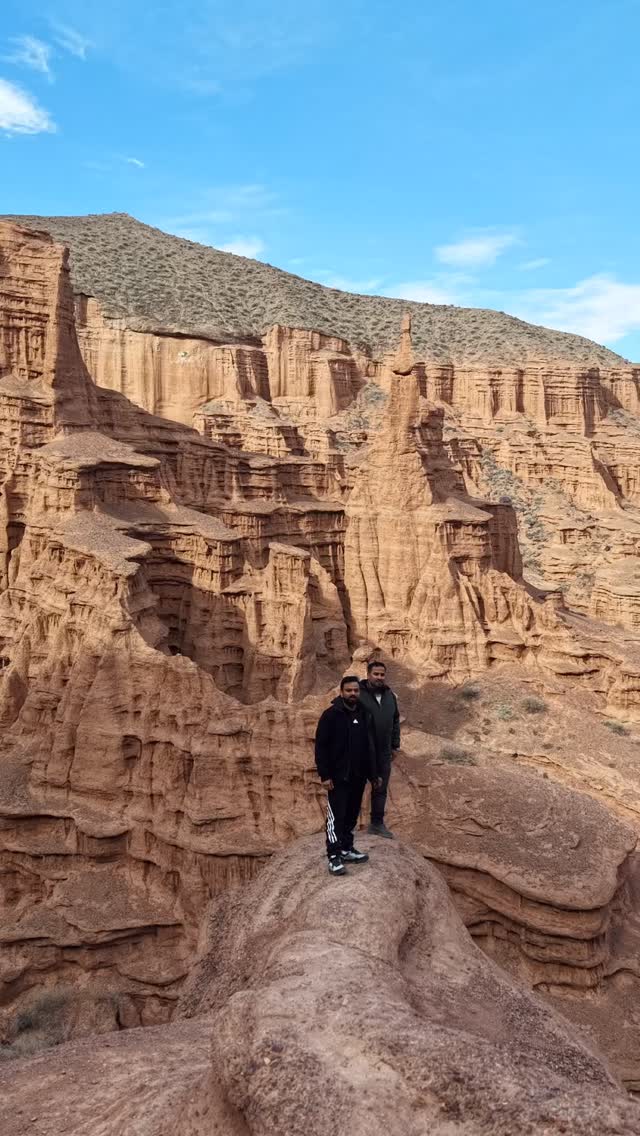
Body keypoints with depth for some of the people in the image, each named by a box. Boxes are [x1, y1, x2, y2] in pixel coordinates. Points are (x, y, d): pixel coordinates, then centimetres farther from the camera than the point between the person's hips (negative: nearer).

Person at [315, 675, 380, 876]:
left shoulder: (364, 715, 8)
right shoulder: (331, 715, -10)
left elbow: (370, 746, 16)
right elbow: (321, 747, -11)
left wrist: (372, 773, 14)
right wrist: (324, 775, -15)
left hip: (358, 776, 6)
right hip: (338, 776, -6)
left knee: (352, 815, 14)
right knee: (336, 816, -4)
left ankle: (347, 849, 26)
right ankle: (334, 856, 0)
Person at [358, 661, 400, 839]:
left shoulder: (390, 696, 8)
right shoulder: (359, 694, -13)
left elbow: (395, 721, 16)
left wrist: (395, 745, 13)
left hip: (384, 753, 6)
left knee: (381, 790, 12)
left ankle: (377, 824, 24)